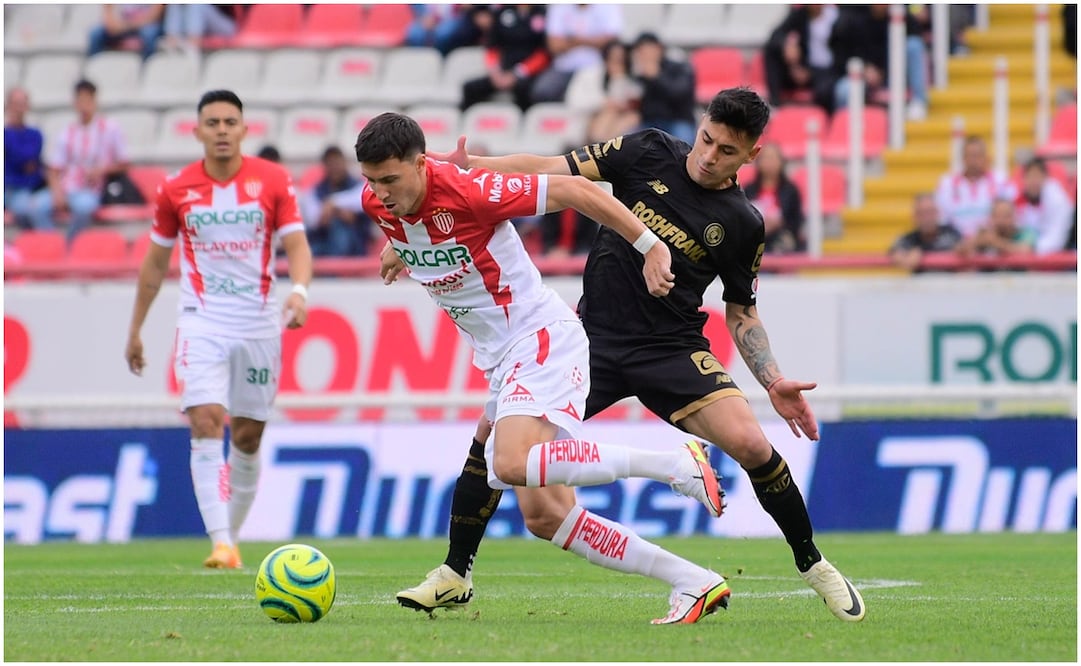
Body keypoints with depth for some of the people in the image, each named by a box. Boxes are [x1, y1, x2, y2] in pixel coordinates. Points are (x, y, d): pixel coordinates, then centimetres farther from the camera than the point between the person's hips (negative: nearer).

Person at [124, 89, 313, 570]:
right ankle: (220, 544, -23)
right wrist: (135, 330, 14)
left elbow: (296, 244, -5)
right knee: (207, 425, -17)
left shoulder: (273, 180, -1)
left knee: (247, 437, 7)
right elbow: (155, 262, 11)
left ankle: (233, 535, 23)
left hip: (258, 326, 1)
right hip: (202, 325, -1)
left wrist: (299, 290, -26)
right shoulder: (176, 191, 1)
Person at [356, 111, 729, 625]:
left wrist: (650, 246, -15)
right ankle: (693, 582, 5)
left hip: (541, 337, -8)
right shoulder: (376, 204, -2)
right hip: (499, 360, 8)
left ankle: (674, 465, -24)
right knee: (544, 516, 0)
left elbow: (572, 190, -17)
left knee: (511, 465, -32)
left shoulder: (467, 192, -22)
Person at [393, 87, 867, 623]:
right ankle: (455, 574, 6)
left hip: (673, 349, -1)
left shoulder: (742, 225, -2)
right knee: (494, 431, -12)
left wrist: (773, 382, -4)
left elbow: (742, 313, 9)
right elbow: (554, 173, -5)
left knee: (750, 444, -22)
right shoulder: (649, 153, -2)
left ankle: (812, 565, 2)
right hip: (594, 337, 1)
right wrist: (468, 167, -17)